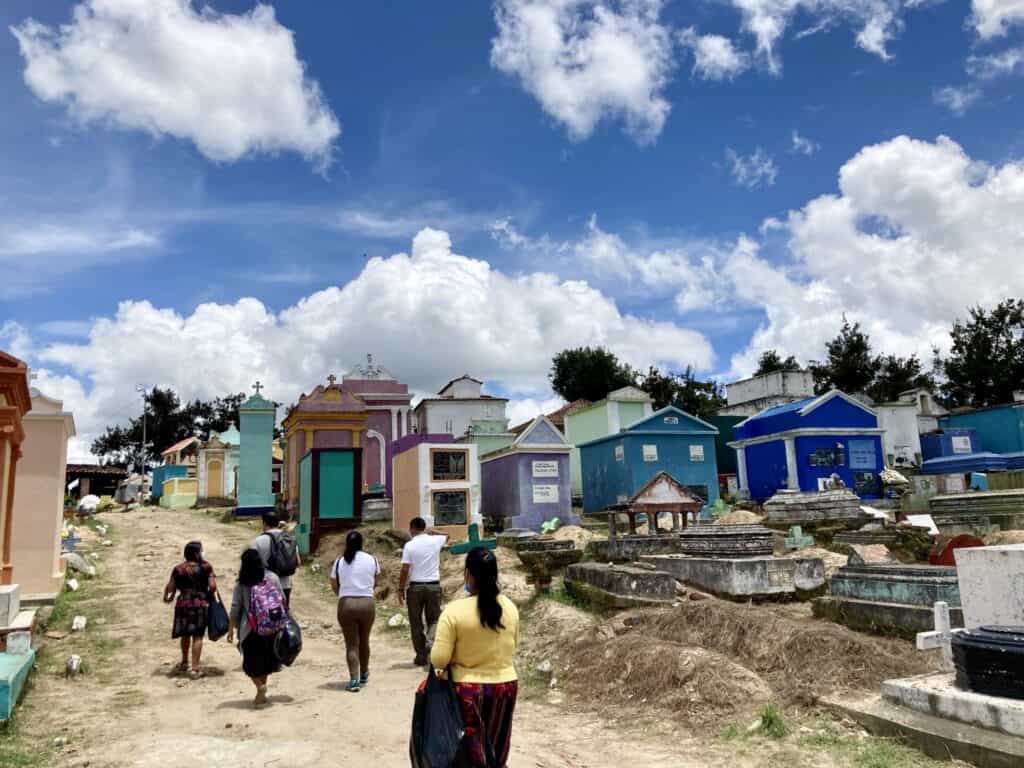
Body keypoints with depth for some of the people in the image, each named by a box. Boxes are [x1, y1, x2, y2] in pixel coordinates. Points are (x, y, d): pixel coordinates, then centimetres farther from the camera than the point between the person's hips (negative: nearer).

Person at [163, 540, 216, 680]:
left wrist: (167, 596, 21)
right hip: (201, 604, -2)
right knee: (197, 636, 2)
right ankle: (195, 669, 0)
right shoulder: (206, 567, -6)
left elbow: (170, 588, -1)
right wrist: (207, 596, 10)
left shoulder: (178, 569, -2)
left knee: (185, 634, 21)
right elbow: (213, 586, -10)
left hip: (183, 604, 2)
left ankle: (184, 663, 37)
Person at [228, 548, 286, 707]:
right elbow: (282, 600, 2)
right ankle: (261, 694, 22)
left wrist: (231, 629, 3)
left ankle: (260, 686, -10)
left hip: (249, 629, -2)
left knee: (251, 661, 11)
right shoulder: (272, 578, -3)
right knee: (265, 658, 17)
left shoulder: (241, 584, -7)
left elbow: (235, 608, -6)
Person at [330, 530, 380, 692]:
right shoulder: (372, 559, 2)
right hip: (367, 603, 1)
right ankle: (364, 674, 35)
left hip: (345, 604, -1)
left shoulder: (339, 562, 1)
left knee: (351, 644, 5)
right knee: (364, 640, 19)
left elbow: (334, 586, 7)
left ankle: (354, 679, -4)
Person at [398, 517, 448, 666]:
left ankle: (421, 656, 14)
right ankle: (430, 643, -13)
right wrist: (431, 531, 20)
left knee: (416, 623, 10)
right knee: (434, 619, 13)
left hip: (415, 587, -2)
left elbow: (405, 570, -9)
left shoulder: (409, 545, -7)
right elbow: (446, 536, 25)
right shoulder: (435, 541, 1)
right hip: (434, 586, 2)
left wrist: (401, 589, -1)